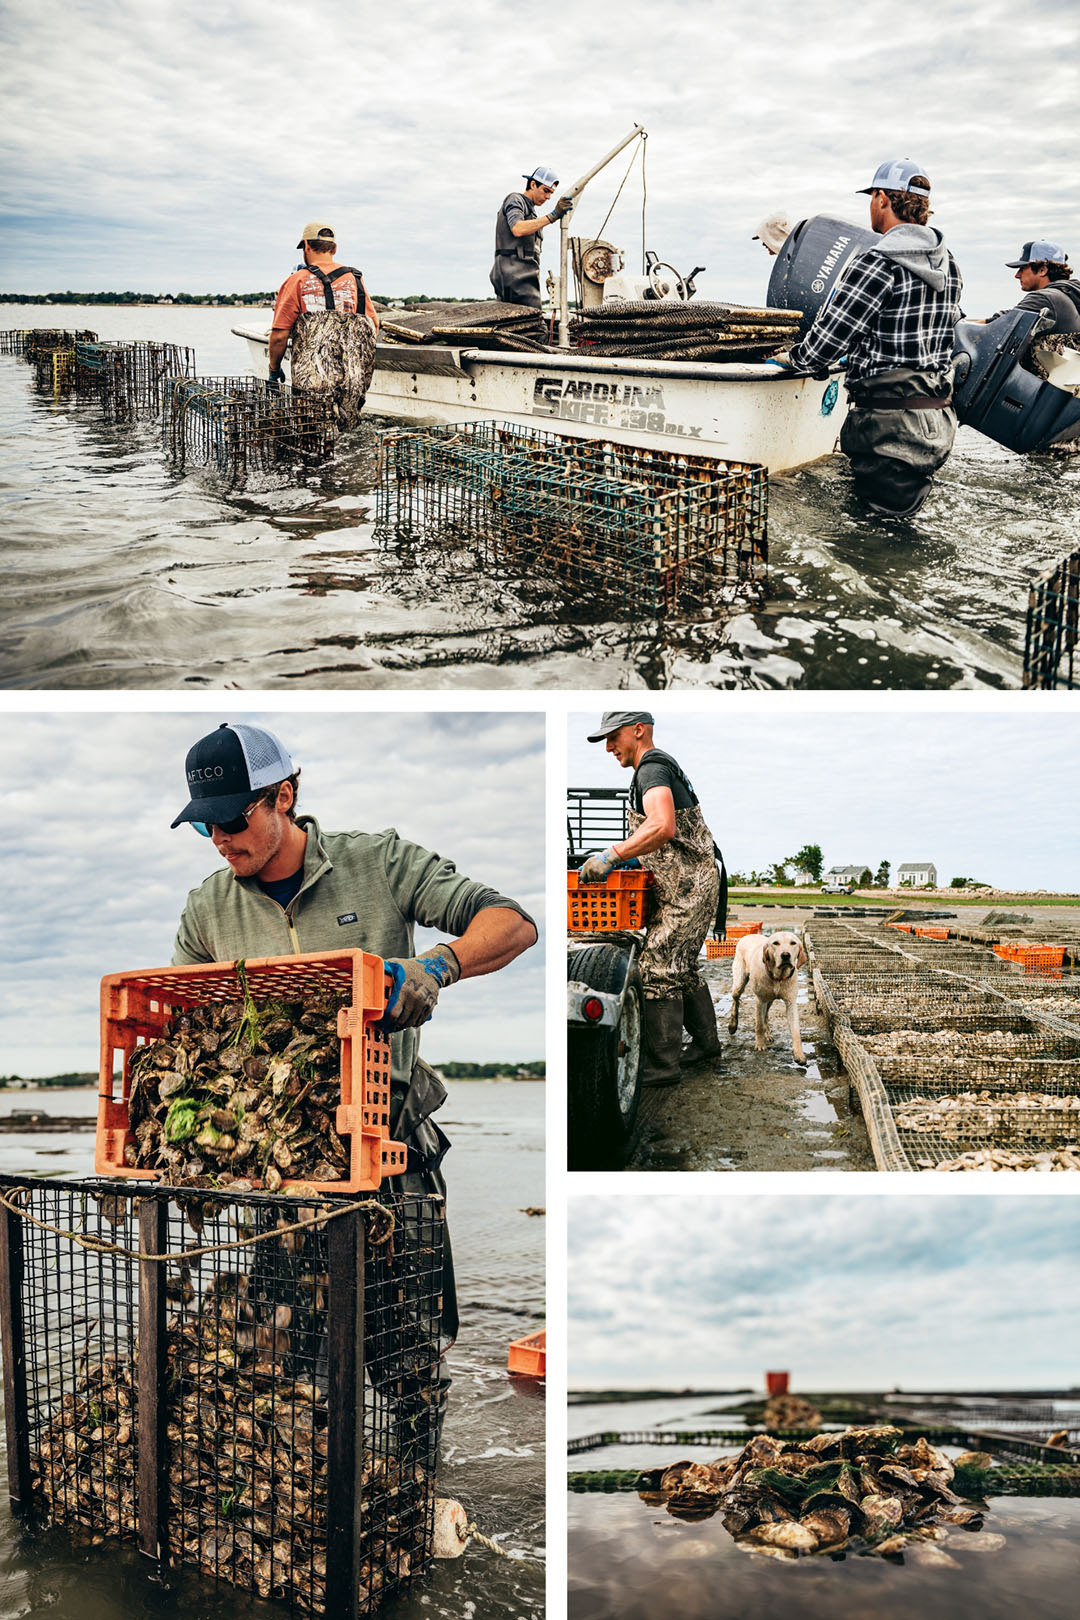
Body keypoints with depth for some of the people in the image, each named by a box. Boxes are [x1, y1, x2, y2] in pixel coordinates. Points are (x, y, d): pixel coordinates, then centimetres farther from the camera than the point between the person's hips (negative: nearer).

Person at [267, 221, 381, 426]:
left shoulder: (297, 281, -1)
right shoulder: (355, 279, 11)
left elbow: (279, 336, -3)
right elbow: (374, 325, 16)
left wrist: (274, 370, 12)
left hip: (312, 377, -3)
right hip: (354, 377, 3)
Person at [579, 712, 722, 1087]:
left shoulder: (652, 767, -14)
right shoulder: (662, 765, 19)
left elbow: (663, 827, -33)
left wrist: (611, 855, -32)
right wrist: (628, 860, 21)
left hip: (685, 891, -11)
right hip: (693, 886, 11)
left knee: (657, 971, -11)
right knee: (681, 968, 19)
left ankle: (662, 1066, -8)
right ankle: (705, 1042, 31)